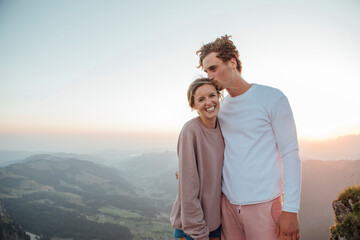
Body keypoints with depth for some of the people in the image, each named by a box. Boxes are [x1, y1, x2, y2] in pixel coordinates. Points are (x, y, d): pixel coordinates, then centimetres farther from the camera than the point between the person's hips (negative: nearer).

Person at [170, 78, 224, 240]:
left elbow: (222, 172, 8)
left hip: (217, 215, 6)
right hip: (192, 220, -5)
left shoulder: (222, 127, -1)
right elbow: (188, 185, -20)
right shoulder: (191, 130, -20)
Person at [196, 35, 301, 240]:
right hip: (228, 202, 5)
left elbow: (290, 154, -8)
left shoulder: (273, 98, -6)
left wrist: (290, 209, -13)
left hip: (263, 204, -5)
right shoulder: (221, 107, 10)